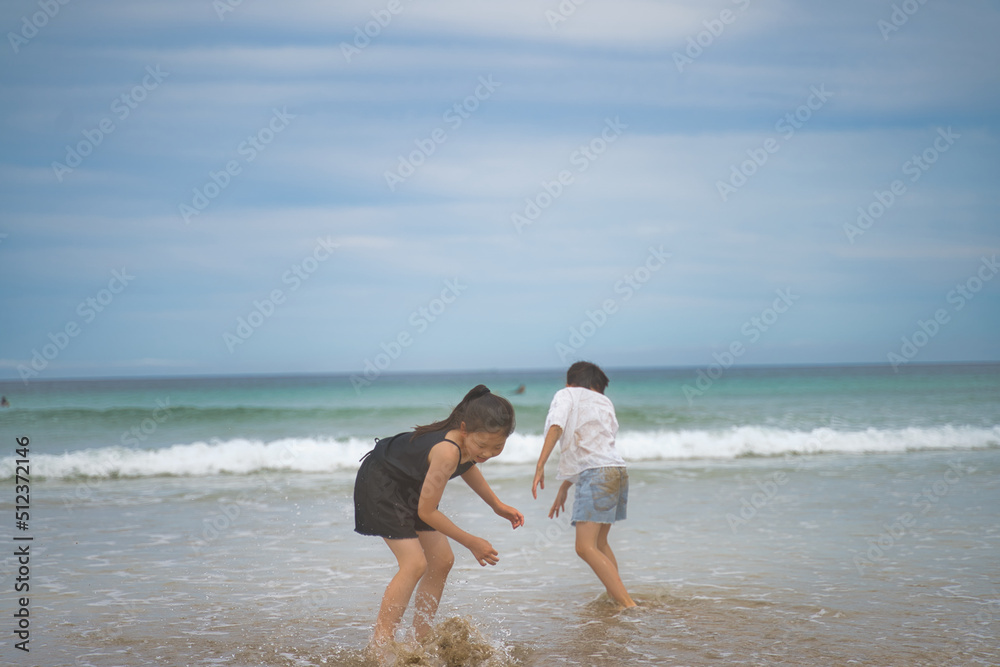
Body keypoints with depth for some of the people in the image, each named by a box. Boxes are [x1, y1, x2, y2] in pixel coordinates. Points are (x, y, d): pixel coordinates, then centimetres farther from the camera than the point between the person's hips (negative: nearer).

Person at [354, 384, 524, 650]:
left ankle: (420, 640, 16)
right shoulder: (448, 451, -41)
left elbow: (466, 464, 12)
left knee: (441, 561, 7)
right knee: (414, 564, -19)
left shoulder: (471, 441, -16)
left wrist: (497, 505, 11)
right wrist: (471, 542, -21)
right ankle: (379, 646, -16)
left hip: (410, 485, 9)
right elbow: (426, 511, -30)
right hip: (380, 482, -9)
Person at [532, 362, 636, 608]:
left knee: (585, 547, -15)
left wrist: (540, 466, -18)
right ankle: (615, 597, 23)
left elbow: (556, 427, -12)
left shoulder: (566, 395, 10)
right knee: (599, 541, 23)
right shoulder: (604, 402, 27)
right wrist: (564, 488, 32)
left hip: (596, 474, -8)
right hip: (618, 470, 8)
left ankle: (628, 604, -26)